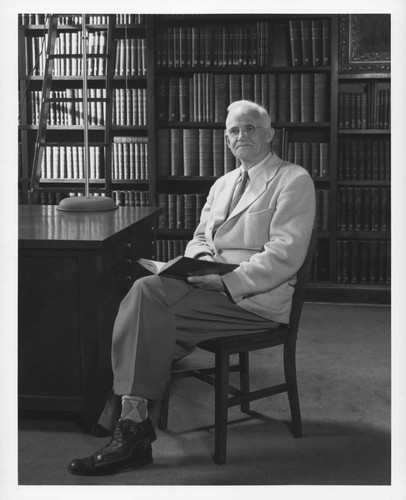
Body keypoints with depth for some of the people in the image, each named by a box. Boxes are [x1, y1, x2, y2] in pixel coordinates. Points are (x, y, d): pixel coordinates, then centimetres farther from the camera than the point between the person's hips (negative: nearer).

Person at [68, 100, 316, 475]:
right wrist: (201, 261, 0)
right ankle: (133, 431, -23)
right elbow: (199, 238, 25)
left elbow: (284, 256, -12)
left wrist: (225, 280, -21)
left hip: (257, 294, -7)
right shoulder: (223, 184, 24)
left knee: (148, 311, -26)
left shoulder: (294, 180, -1)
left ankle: (133, 430, -18)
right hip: (213, 283, 7)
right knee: (145, 291, -22)